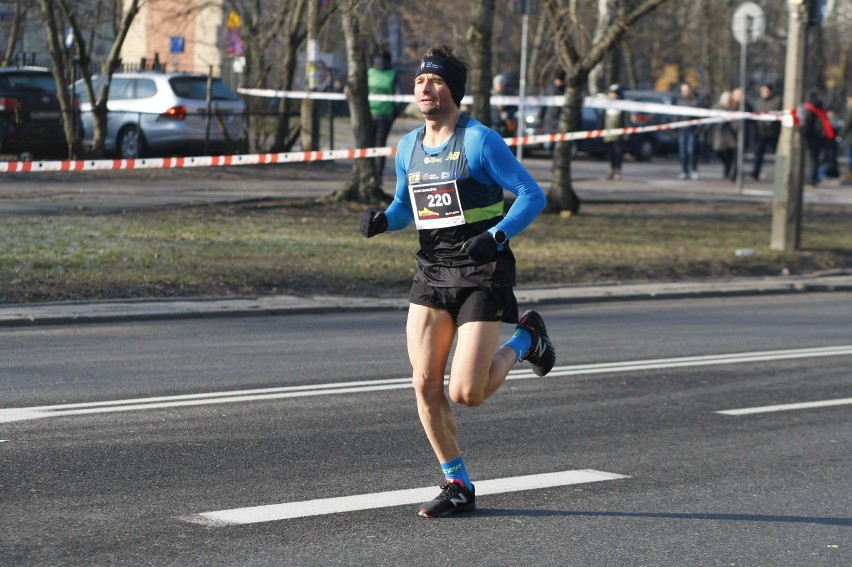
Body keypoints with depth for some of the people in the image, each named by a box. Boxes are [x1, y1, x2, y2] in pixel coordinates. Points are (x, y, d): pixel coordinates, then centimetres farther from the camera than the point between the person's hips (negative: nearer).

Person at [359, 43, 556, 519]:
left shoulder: (480, 141, -11)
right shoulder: (409, 147, 8)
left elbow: (533, 195, -12)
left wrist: (496, 238, -25)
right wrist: (382, 220, 0)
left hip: (482, 275, -6)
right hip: (432, 272, 6)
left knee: (467, 394, -11)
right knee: (425, 386, -4)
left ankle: (525, 341, 19)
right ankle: (459, 487, 12)